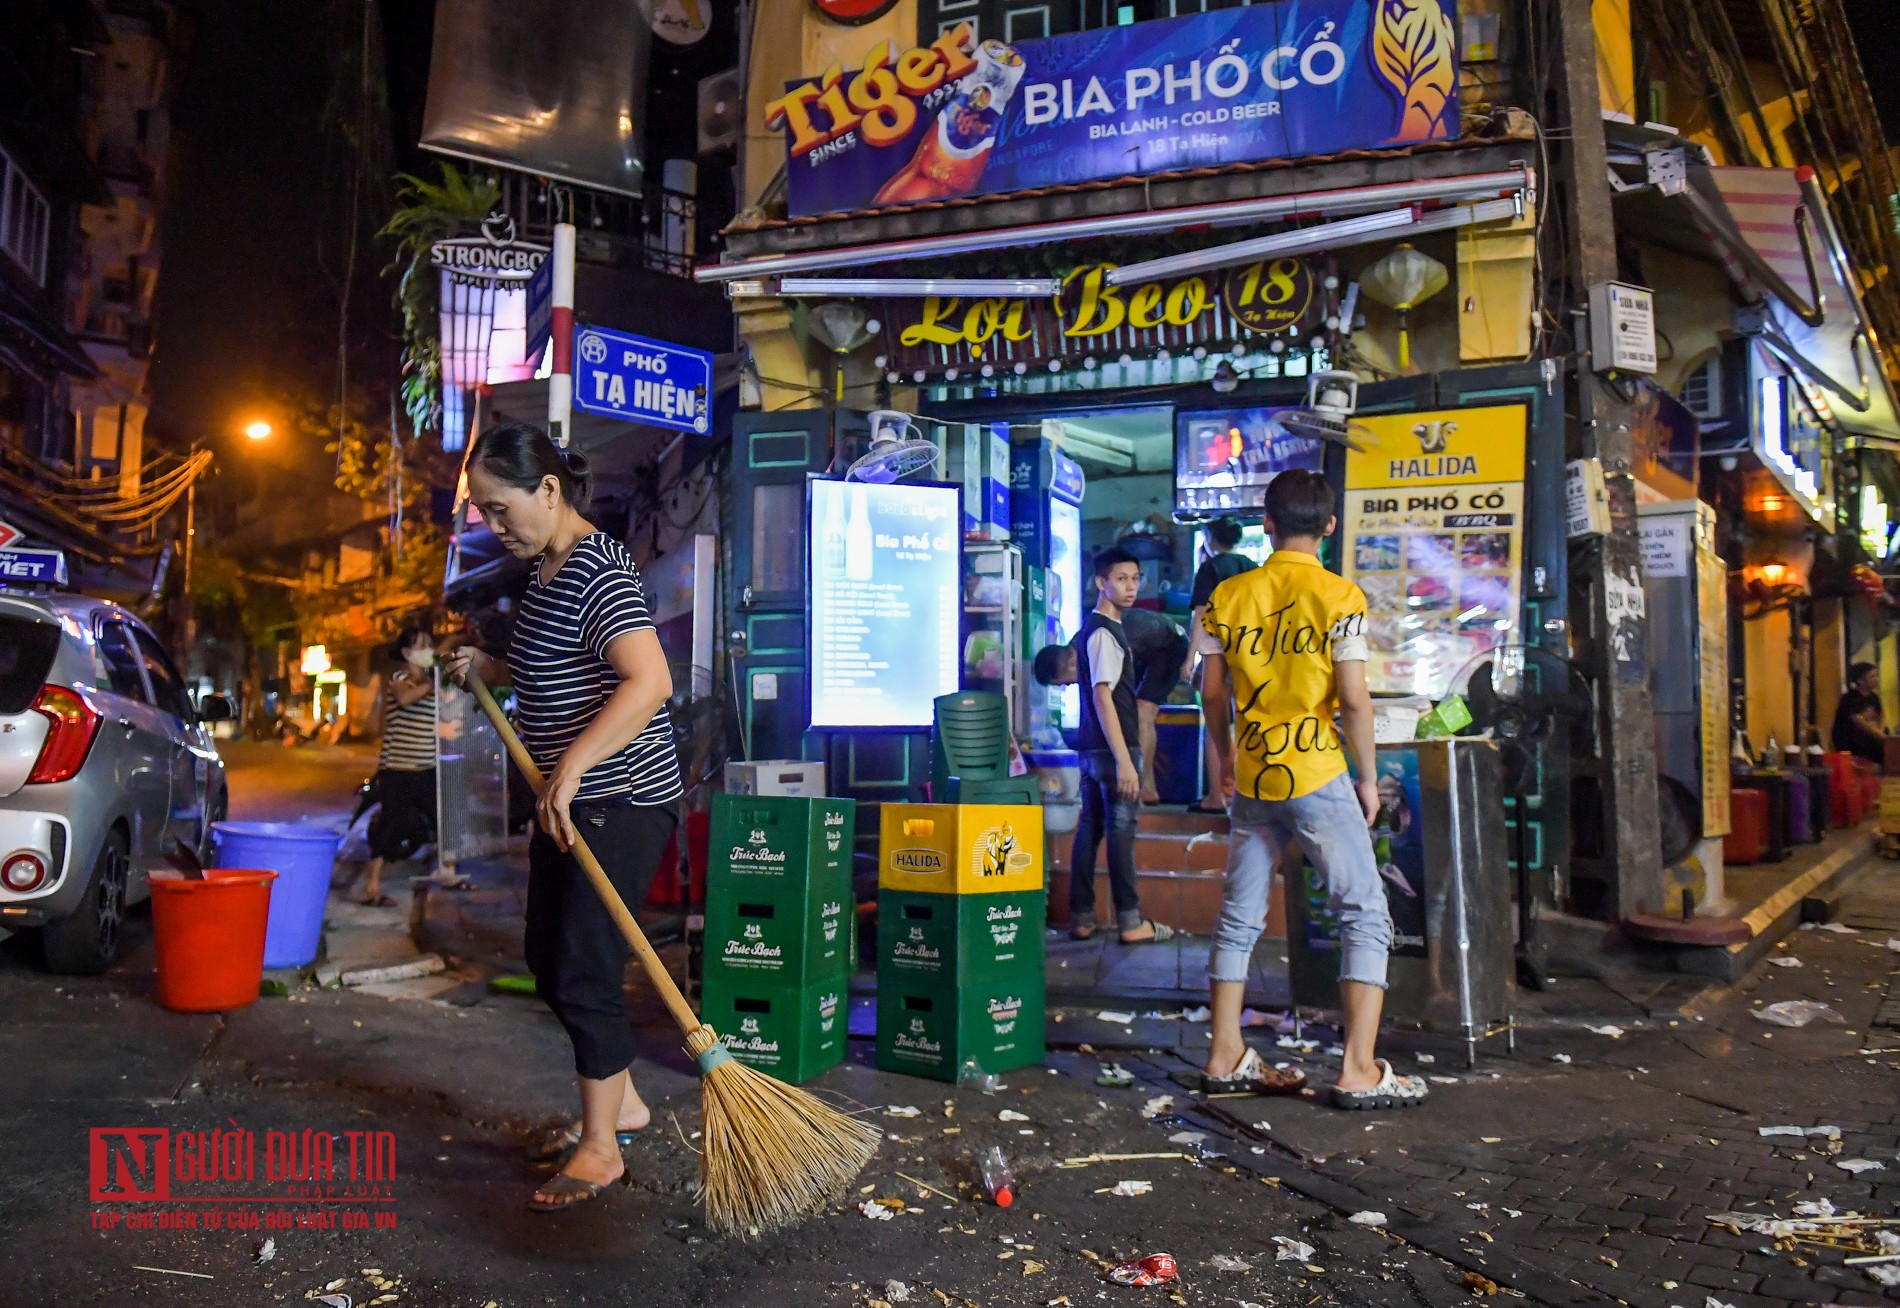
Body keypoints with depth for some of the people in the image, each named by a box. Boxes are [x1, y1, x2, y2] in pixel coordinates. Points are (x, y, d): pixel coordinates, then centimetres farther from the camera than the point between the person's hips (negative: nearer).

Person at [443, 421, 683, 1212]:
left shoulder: (597, 569, -19)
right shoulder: (545, 570, 12)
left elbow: (648, 681, -32)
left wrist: (571, 766, -36)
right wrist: (490, 669, 11)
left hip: (624, 802, -11)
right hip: (568, 801, 11)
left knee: (584, 970, -5)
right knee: (547, 959, 17)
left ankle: (600, 1147, 12)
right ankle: (620, 1101, 33)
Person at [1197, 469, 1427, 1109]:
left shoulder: (1228, 595, 4)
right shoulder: (1338, 596, -7)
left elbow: (1213, 691, 7)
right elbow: (1353, 698, -12)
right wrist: (1368, 778, 0)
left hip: (1250, 780, 5)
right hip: (1318, 777, -4)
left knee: (1239, 918, 13)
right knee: (1365, 914, 4)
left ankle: (1227, 1059, 20)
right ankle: (1360, 1071, 0)